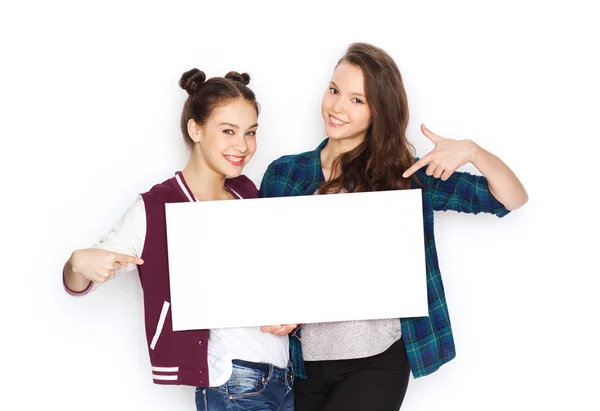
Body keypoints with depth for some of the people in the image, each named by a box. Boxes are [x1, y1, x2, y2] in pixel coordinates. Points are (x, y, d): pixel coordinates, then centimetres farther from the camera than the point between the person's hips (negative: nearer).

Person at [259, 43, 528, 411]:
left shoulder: (407, 176, -1)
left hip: (378, 362, -2)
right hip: (304, 359, 3)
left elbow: (513, 199, -2)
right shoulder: (283, 174, 3)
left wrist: (471, 150, -20)